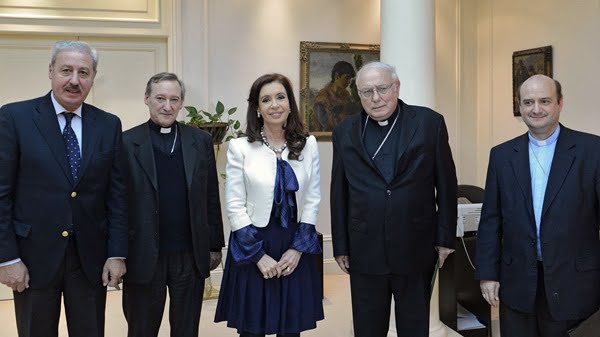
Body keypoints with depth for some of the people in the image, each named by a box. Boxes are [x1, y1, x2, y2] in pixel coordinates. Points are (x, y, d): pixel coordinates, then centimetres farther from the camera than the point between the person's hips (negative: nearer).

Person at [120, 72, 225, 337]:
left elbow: (211, 198, 7)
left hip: (191, 256, 2)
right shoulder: (127, 143, -3)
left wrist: (215, 245, 8)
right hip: (143, 256, -2)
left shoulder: (201, 141, 4)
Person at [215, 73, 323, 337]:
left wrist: (297, 248, -5)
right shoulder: (240, 147, -5)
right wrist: (259, 255, -10)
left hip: (295, 249, 2)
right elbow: (235, 206, -6)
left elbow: (312, 200, 3)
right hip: (252, 248, -2)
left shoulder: (308, 145, 3)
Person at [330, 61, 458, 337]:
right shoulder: (345, 132, 3)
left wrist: (445, 238, 1)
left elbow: (446, 185, 1)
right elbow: (339, 194, 6)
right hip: (365, 252, 1)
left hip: (416, 251, -1)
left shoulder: (430, 123, -1)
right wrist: (341, 246, 6)